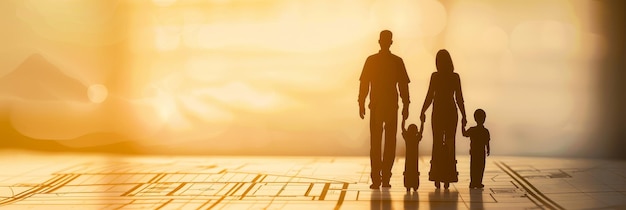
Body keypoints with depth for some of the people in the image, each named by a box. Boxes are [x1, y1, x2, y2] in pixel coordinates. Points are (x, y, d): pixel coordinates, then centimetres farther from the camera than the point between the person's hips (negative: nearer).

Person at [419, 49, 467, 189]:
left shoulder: (435, 76, -7)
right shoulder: (455, 77, -2)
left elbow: (429, 97, -8)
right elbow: (459, 99, -2)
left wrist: (422, 112, 2)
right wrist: (463, 116, 6)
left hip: (438, 112, -1)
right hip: (451, 112, 1)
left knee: (437, 144, 5)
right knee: (450, 144, 6)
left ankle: (437, 178, 1)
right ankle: (447, 178, 4)